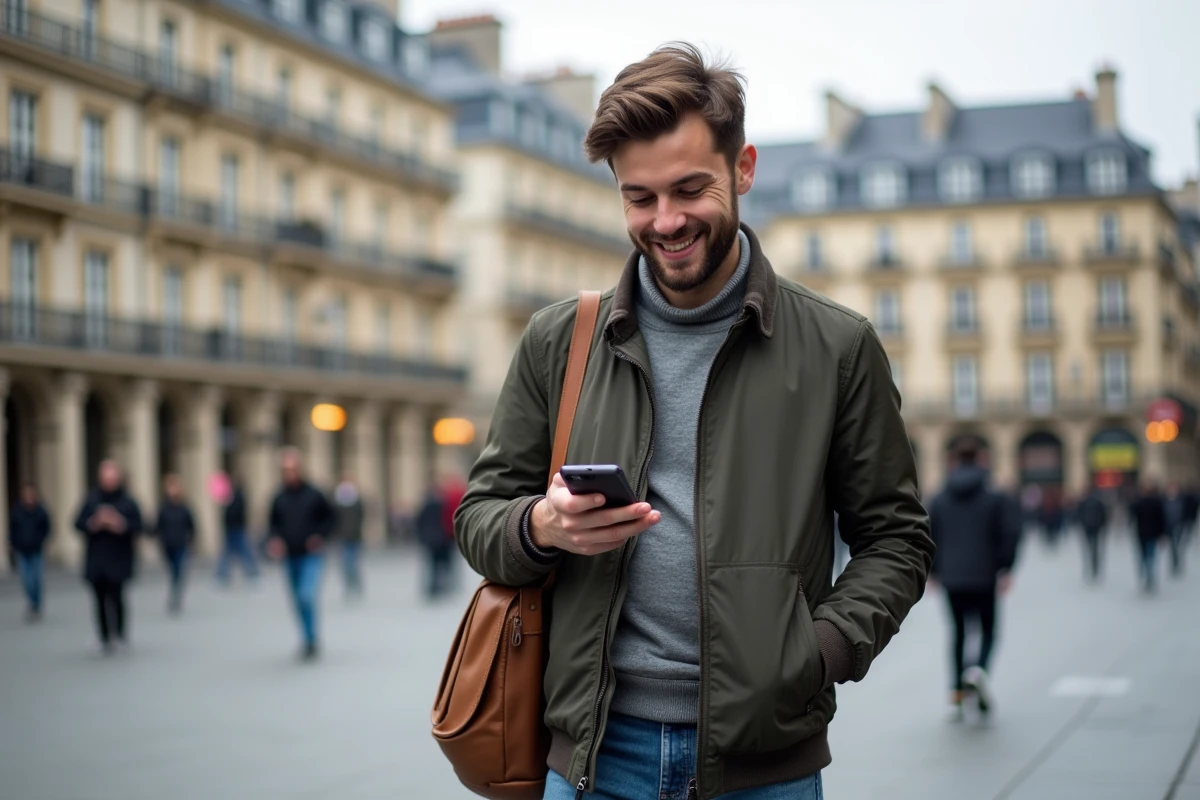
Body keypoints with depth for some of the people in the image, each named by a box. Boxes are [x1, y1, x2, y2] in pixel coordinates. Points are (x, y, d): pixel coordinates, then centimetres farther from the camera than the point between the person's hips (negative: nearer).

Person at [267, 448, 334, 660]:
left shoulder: (313, 495, -5)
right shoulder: (279, 499, 3)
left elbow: (329, 517, 5)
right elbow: (274, 523, 15)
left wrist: (320, 536, -8)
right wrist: (275, 539, -4)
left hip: (311, 556, -4)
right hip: (290, 557, 4)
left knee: (307, 595, -20)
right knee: (299, 602, 11)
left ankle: (311, 641, -8)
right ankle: (309, 640, 26)